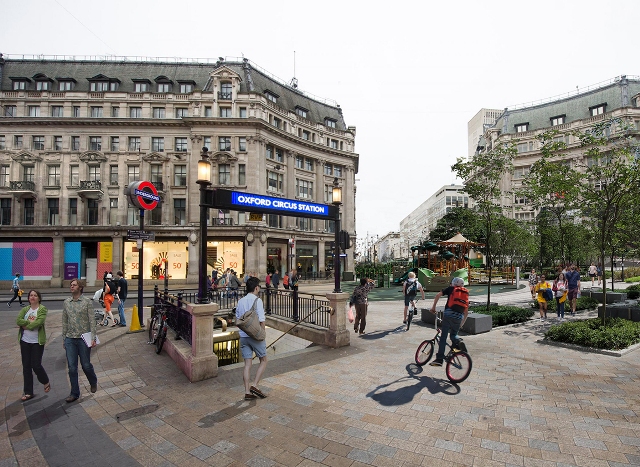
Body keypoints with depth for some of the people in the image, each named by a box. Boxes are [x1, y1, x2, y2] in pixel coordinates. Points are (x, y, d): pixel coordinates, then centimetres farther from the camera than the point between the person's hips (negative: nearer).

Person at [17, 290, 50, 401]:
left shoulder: (42, 309, -8)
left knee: (36, 365, -3)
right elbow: (18, 321, -8)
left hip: (37, 342, -5)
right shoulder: (25, 309, 6)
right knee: (26, 367, 9)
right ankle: (28, 392, 19)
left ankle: (46, 382, 25)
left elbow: (39, 322, -20)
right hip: (25, 341, 5)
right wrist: (30, 322, -17)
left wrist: (25, 325, -11)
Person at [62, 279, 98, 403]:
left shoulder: (87, 302, -6)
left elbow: (92, 321, -7)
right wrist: (64, 338, 10)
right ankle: (75, 393, 18)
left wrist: (93, 338, -12)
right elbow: (64, 322, 12)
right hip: (70, 339, 3)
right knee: (72, 368, 5)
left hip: (83, 338, -3)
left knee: (86, 365, 6)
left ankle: (93, 382, 34)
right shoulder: (66, 303, 6)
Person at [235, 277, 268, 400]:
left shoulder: (241, 301, 8)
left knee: (247, 364, 10)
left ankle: (247, 392, 12)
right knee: (263, 361, 11)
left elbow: (237, 318, 13)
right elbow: (261, 320, -16)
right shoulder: (257, 301, -12)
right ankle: (254, 385, 2)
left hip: (243, 336, 6)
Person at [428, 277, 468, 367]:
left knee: (443, 337, -1)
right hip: (458, 317, 3)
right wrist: (461, 324, 30)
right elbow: (466, 312, 23)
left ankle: (439, 359, -4)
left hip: (448, 315, -3)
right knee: (453, 335, 26)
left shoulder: (451, 289, 14)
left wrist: (433, 306, 10)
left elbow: (438, 295, 0)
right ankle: (458, 342, -5)